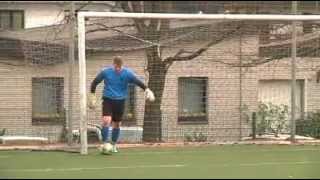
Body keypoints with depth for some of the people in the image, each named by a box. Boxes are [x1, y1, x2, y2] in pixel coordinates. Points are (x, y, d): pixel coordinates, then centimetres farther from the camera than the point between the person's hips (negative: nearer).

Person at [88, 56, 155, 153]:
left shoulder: (128, 73, -7)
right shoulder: (105, 72, -7)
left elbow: (138, 82, -12)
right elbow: (95, 82, 5)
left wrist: (146, 89, -29)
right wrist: (92, 95, 3)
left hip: (120, 101, 1)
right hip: (108, 100, -1)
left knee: (117, 124, 8)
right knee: (106, 121, -20)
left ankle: (113, 145, 25)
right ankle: (104, 144, -13)